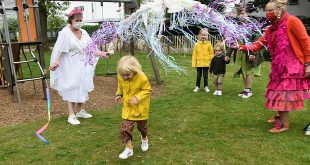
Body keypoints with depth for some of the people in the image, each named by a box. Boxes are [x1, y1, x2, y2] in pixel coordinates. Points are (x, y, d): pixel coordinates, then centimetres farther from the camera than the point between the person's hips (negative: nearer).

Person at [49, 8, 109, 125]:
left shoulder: (84, 33, 6)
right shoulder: (65, 32, -12)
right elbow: (58, 49, -19)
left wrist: (100, 53, -4)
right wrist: (56, 62, -32)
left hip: (82, 65, 6)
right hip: (70, 67, -6)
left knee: (82, 87, 13)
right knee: (71, 89, -1)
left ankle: (79, 111, 30)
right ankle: (71, 116, 7)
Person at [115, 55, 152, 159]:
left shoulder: (142, 78, -26)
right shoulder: (120, 78, -13)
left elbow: (147, 90, -18)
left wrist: (137, 98, -30)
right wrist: (119, 94, -10)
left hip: (140, 107, -2)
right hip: (127, 107, 3)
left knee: (142, 126, 19)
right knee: (125, 128, -7)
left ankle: (144, 139, 51)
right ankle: (129, 148, 9)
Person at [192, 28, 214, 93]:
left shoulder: (208, 44, -2)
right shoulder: (197, 44, -1)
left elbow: (211, 53, 1)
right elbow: (194, 54, 1)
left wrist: (211, 62, -3)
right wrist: (194, 63, -2)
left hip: (206, 63, 0)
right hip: (199, 63, 1)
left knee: (205, 75, 10)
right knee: (198, 75, 10)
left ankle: (206, 86, 23)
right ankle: (197, 86, 21)